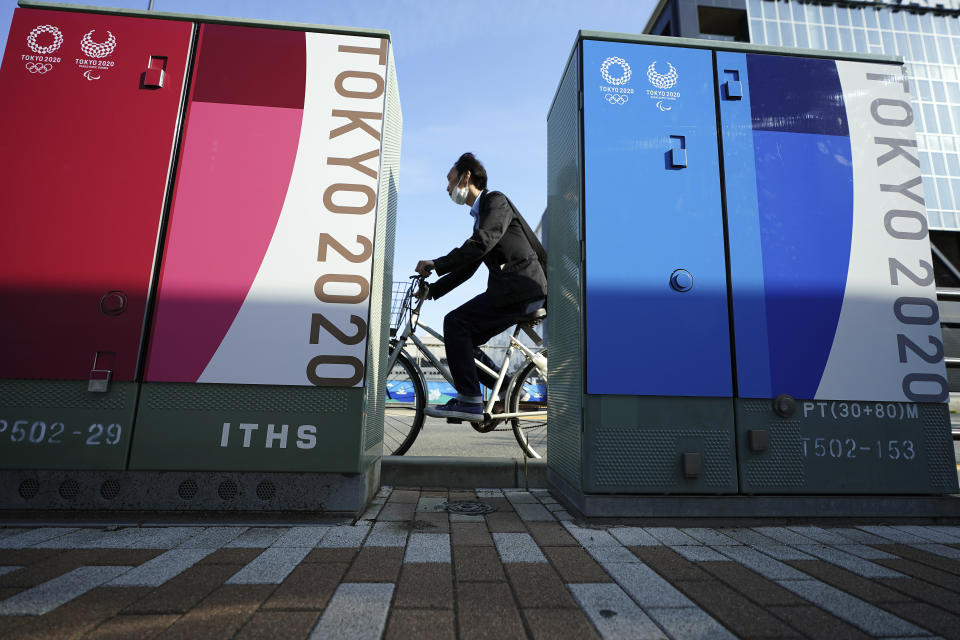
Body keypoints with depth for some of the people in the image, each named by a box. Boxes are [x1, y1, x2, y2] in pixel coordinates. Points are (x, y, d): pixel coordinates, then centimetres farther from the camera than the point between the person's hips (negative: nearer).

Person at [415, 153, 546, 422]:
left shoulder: (496, 200, -3)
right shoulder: (480, 216, 26)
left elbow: (481, 244, -20)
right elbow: (467, 267, 26)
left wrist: (436, 264, -17)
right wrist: (432, 290, 21)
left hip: (522, 287, -9)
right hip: (517, 290, 9)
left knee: (456, 322, -16)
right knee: (463, 338, 8)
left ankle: (470, 401, -14)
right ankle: (468, 400, 15)